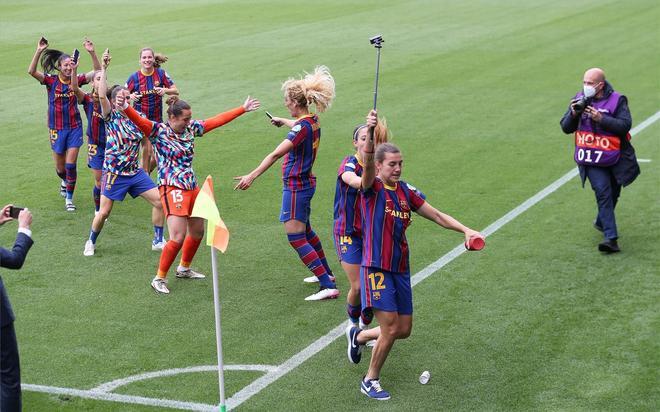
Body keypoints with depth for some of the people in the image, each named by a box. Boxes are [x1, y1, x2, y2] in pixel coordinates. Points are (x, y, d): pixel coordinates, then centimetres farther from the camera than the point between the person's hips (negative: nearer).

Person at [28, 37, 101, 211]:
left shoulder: (76, 80, -2)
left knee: (70, 165, -7)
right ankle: (65, 181, 46)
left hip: (74, 128, 0)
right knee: (60, 168, 11)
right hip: (57, 129, 0)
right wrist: (39, 51, -31)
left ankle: (69, 198, 7)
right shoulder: (51, 81, -6)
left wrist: (92, 53, -23)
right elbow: (31, 71, -21)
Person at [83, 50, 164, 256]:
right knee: (104, 212, -2)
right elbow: (102, 95, -25)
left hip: (135, 171, 5)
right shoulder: (111, 117, -10)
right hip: (114, 173, -5)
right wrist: (103, 69, -25)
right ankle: (91, 242, 24)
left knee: (159, 201, -2)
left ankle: (158, 240, 13)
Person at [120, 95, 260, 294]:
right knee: (178, 238, -14)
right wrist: (125, 108, -49)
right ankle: (159, 278, 3)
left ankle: (184, 269, 42)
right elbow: (139, 121, -29)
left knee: (197, 232, 19)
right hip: (172, 189, -8)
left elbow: (218, 120, 14)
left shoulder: (191, 128, 7)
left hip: (192, 187, 8)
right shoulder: (159, 131, -11)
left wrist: (243, 108, 17)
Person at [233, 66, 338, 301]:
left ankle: (328, 287, -9)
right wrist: (282, 121, 51)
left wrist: (252, 176, -33)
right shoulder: (312, 121, 5)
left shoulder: (302, 127, -23)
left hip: (296, 187, -9)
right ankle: (326, 273, 41)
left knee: (296, 237, -6)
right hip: (306, 183, 9)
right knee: (305, 230, 26)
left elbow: (276, 154, -31)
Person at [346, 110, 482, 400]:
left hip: (400, 270, 7)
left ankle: (358, 336, 37)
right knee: (390, 328, -9)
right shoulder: (372, 188, -8)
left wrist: (464, 230, -4)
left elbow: (437, 216, 12)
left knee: (404, 330, 10)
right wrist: (370, 133, -48)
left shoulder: (406, 192, 10)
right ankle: (370, 381, 11)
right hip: (376, 268, -7)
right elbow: (367, 164, -29)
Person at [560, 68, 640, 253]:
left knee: (613, 194, 15)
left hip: (614, 158, 0)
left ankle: (601, 222, 43)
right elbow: (566, 128, 5)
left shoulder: (617, 100, -6)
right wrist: (574, 114, -14)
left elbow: (625, 125, -18)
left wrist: (601, 118, -25)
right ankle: (611, 238, -19)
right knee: (603, 193, -15)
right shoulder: (579, 99, 3)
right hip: (591, 161, 0)